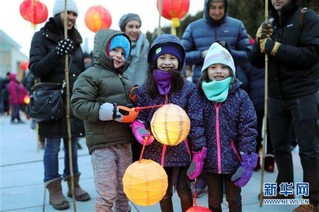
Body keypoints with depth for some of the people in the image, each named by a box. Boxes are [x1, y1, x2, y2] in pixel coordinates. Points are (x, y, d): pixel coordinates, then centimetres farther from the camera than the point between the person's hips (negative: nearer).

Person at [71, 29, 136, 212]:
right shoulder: (91, 75, -6)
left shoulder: (124, 79, 20)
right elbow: (79, 105, -17)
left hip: (124, 143, 8)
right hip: (103, 144, -8)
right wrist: (111, 111, -23)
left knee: (124, 191, 18)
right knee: (107, 195, -4)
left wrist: (135, 116, 9)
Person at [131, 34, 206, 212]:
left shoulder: (189, 88, -7)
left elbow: (196, 122, -7)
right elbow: (138, 116, 6)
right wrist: (139, 128, -17)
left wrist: (199, 153, -9)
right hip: (156, 150, 3)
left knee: (183, 190, 9)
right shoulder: (145, 89, 0)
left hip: (181, 149, -2)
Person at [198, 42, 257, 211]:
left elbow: (248, 129, -8)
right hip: (210, 160, 1)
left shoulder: (240, 96, -7)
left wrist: (247, 160, -12)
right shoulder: (200, 96, -3)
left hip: (233, 159, -1)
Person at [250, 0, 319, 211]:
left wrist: (275, 47, -19)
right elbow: (257, 62, 9)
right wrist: (260, 41, -9)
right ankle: (285, 188, 32)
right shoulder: (270, 23, 11)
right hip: (276, 96, 6)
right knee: (280, 146, 15)